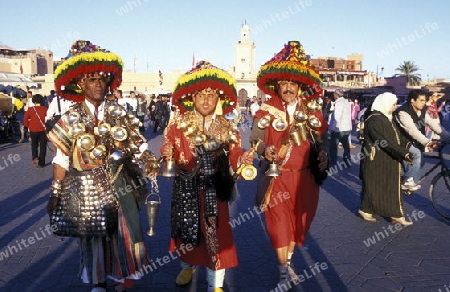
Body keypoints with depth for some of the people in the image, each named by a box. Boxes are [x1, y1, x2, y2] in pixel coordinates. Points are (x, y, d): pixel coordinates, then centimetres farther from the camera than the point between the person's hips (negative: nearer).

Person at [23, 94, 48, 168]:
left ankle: (34, 157, -3)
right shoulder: (45, 109, -9)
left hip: (33, 130, 2)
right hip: (43, 130, -1)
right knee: (42, 146, 8)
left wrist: (29, 126, 13)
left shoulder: (30, 109, -3)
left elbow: (25, 121, -2)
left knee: (34, 145, 20)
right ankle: (41, 163, 9)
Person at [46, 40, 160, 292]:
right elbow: (62, 160, -1)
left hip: (119, 185, 2)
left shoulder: (118, 114, 2)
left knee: (123, 232, 9)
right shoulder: (71, 119, -3)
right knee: (92, 235, 11)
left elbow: (135, 143, 0)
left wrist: (149, 160, -19)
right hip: (87, 187, -1)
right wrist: (56, 194, -2)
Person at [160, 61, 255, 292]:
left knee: (215, 232, 2)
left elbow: (233, 156, 0)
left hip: (213, 188, 0)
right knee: (187, 228, 14)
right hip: (186, 187, 0)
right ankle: (188, 266, 47)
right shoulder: (179, 124, -1)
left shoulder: (227, 127, 2)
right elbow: (169, 152, -2)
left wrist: (243, 159, -21)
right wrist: (167, 154, -24)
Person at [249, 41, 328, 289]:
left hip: (305, 177, 3)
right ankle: (284, 272, 15)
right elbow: (255, 139, -6)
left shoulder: (313, 111, 4)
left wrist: (322, 153, -8)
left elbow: (321, 139, 11)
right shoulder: (267, 111, -5)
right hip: (278, 177, -3)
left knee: (299, 220, 14)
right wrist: (265, 149, -26)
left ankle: (288, 260, 38)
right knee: (279, 222, -1)